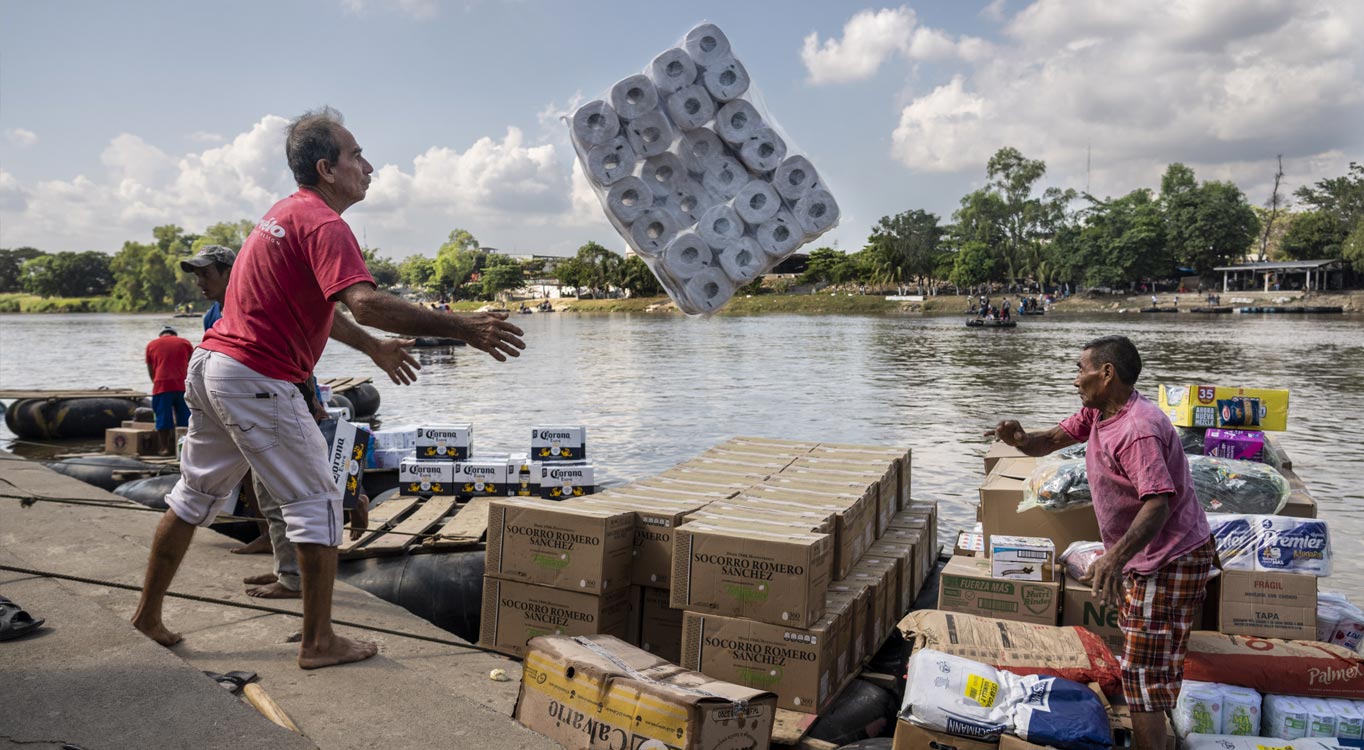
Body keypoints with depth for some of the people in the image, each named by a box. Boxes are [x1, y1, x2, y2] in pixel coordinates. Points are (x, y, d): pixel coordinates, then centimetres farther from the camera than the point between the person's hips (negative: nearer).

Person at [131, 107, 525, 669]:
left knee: (196, 495, 21)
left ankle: (149, 613, 34)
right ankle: (319, 643, 5)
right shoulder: (324, 224, -17)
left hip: (211, 366, 10)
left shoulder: (286, 213, 16)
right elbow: (365, 303, -34)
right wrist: (460, 327, -37)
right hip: (258, 379, -10)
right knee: (317, 502, -1)